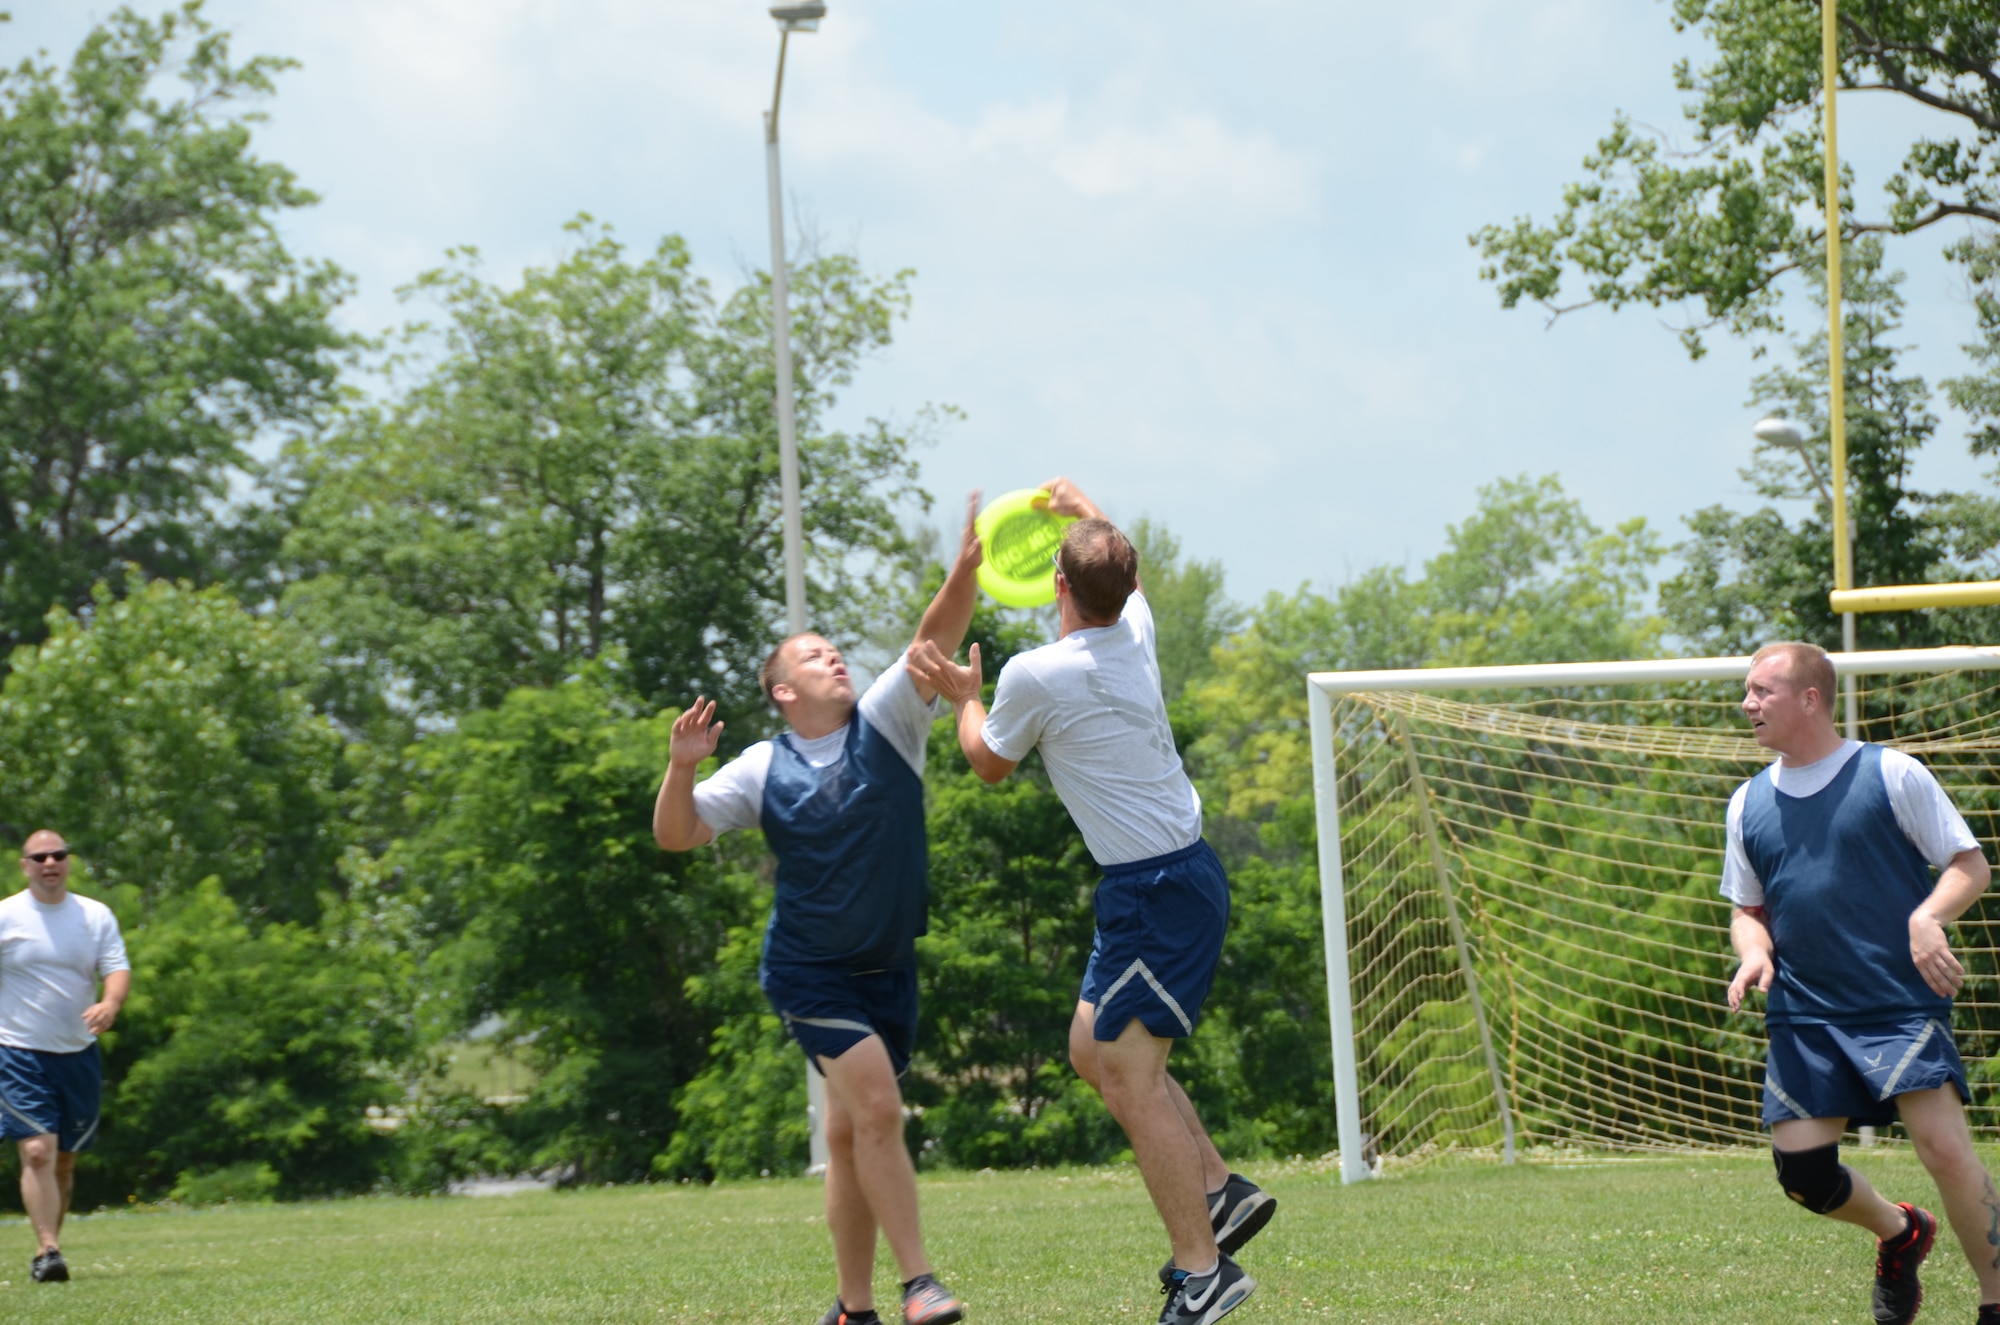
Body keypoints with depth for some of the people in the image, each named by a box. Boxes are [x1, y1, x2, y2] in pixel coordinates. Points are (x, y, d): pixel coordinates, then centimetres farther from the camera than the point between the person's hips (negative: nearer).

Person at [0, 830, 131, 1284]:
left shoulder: (96, 916, 7)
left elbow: (118, 968, -2)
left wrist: (110, 1003, -23)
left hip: (79, 1054, 4)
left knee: (65, 1159, 10)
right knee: (37, 1151, -17)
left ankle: (49, 1246, 23)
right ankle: (48, 1251, -18)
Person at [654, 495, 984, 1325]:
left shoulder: (886, 724, 0)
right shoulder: (763, 770, -5)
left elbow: (934, 641, -15)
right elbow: (676, 835, -7)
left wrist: (967, 568, -30)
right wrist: (682, 767, -25)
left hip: (887, 969, 3)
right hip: (809, 969, -3)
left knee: (852, 1135, 8)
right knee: (877, 1108, -18)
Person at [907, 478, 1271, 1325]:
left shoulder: (1034, 676, -16)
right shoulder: (1135, 633, 5)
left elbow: (990, 764, 4)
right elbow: (1124, 577, 32)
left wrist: (963, 697, 22)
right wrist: (1087, 510, 48)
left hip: (1158, 895, -9)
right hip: (1177, 875, 9)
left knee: (1129, 1077, -8)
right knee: (1094, 1050, 17)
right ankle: (1220, 1191, 16)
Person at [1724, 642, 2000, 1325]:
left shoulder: (1892, 774, -2)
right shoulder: (1749, 803, 12)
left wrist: (1928, 918, -19)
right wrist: (1755, 952, -1)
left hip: (1903, 1004, -5)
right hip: (1803, 1017, 5)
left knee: (1944, 1149, -18)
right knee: (1802, 1173, -1)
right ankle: (1899, 1231, 30)